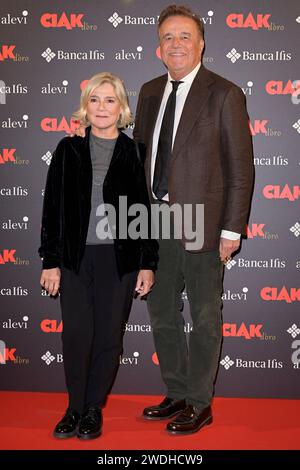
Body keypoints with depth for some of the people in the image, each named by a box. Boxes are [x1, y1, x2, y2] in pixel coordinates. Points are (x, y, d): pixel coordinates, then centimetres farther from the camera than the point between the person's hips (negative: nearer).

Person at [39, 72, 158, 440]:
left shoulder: (134, 152, 2)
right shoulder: (69, 150, 4)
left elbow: (145, 210, 3)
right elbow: (52, 207, 3)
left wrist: (148, 264, 0)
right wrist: (50, 261, -1)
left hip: (120, 258, 0)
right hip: (75, 257, 1)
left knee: (109, 337, 6)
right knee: (76, 335, 4)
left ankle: (94, 408, 24)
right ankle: (75, 407, 23)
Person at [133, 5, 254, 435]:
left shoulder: (224, 94, -8)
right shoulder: (150, 92, 10)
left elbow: (240, 168, -9)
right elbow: (140, 154, 13)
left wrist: (232, 229, -13)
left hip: (201, 222, -6)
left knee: (205, 317, 7)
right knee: (161, 312, 16)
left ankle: (200, 405, 24)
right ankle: (177, 394, 35)